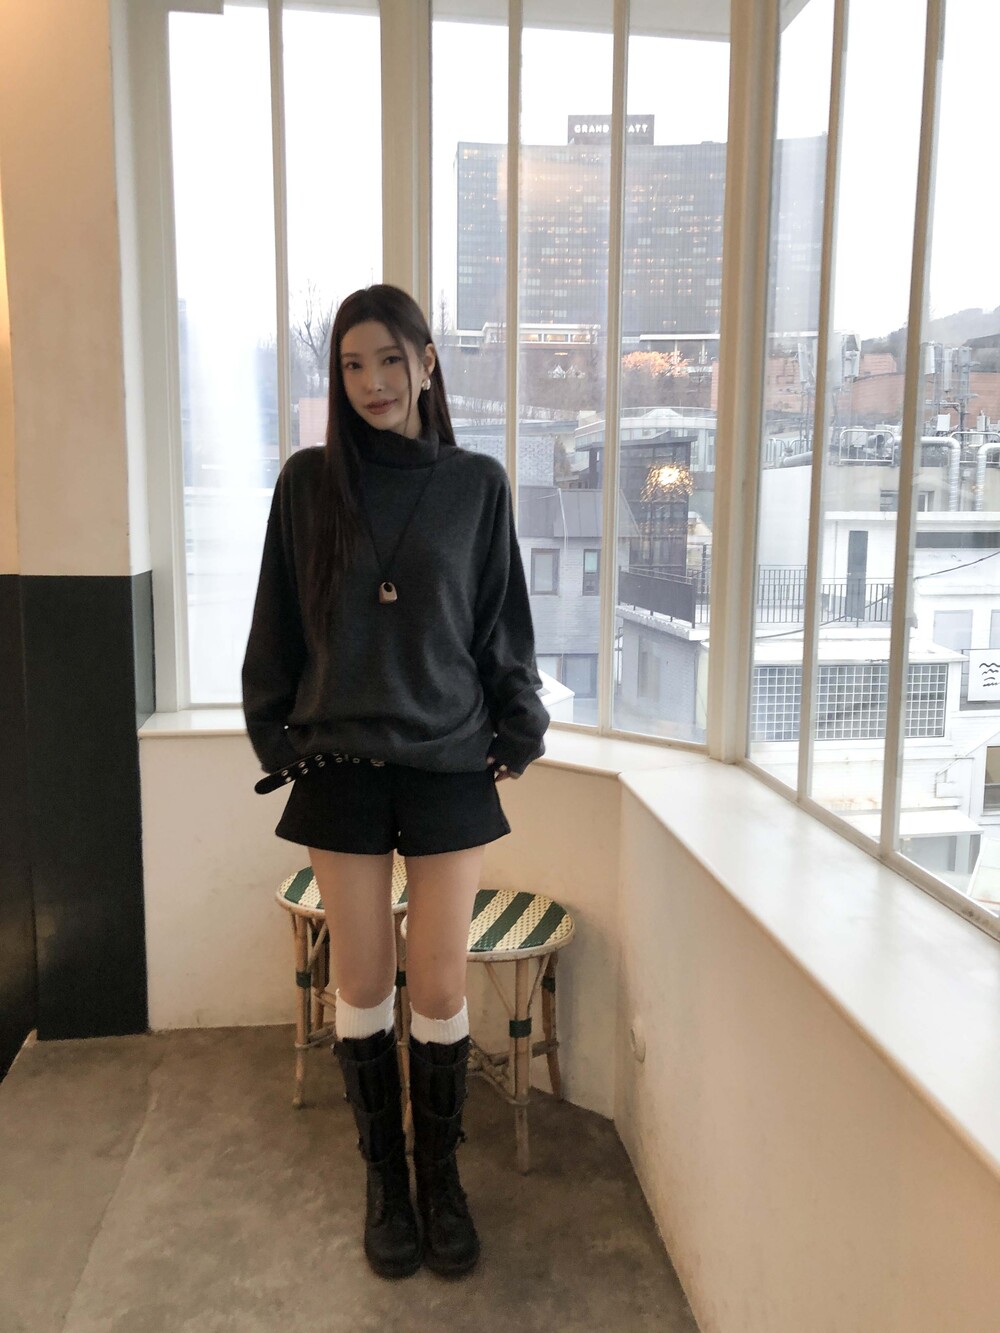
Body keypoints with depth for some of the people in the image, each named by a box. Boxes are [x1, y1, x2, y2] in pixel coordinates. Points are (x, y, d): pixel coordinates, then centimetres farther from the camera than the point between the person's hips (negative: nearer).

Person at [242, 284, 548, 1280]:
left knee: (440, 989, 5)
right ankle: (384, 1179, 30)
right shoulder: (308, 482, 1)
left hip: (450, 766, 0)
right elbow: (278, 626, 6)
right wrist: (278, 740, 5)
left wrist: (518, 735, 5)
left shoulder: (476, 484, 1)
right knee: (363, 986, 9)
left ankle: (440, 1175, 29)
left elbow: (504, 627, 5)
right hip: (342, 769, 1)